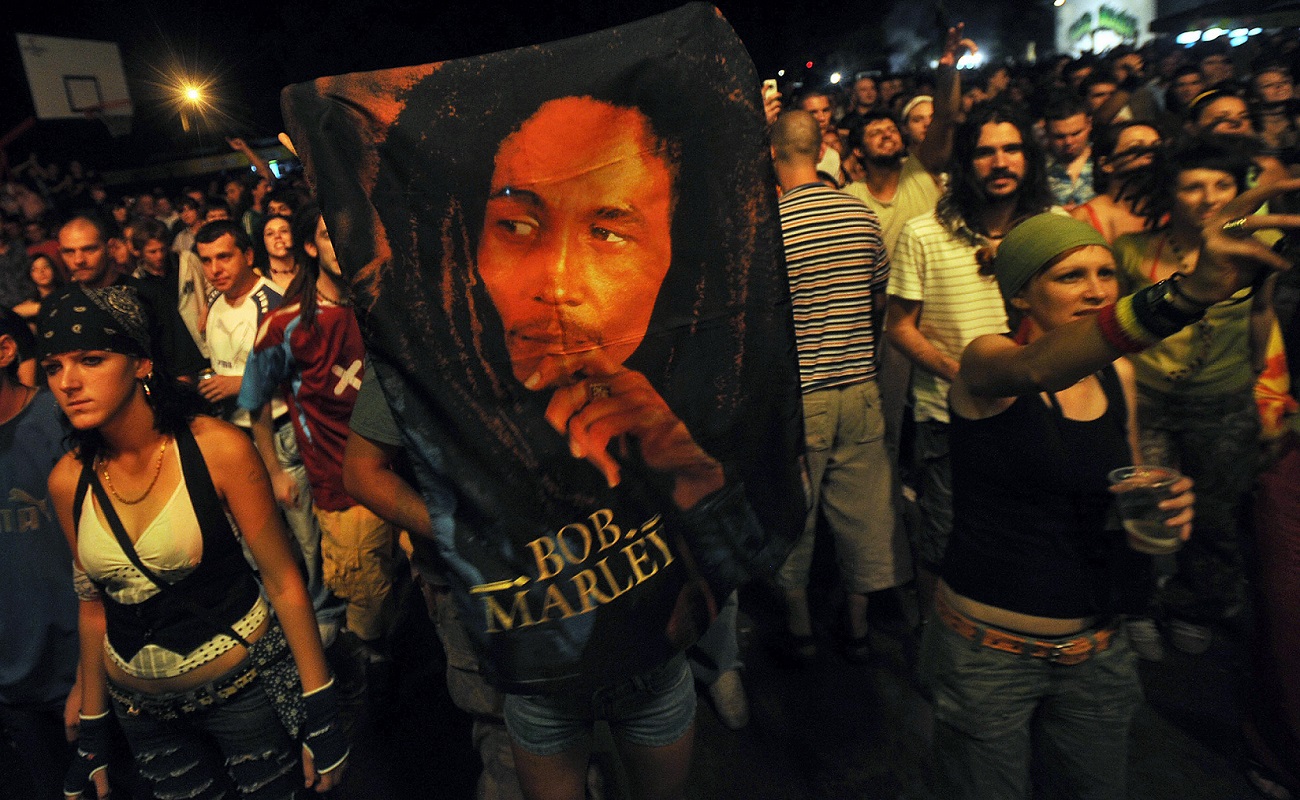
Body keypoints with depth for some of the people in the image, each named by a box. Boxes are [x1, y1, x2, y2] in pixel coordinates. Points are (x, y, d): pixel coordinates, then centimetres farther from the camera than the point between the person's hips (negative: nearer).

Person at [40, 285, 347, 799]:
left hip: (245, 685, -4)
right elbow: (95, 602, 8)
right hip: (142, 710, 4)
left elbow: (283, 583, -14)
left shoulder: (217, 449, -18)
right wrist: (91, 729, 14)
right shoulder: (67, 480, -4)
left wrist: (321, 717, -13)